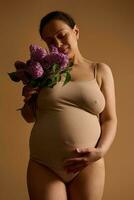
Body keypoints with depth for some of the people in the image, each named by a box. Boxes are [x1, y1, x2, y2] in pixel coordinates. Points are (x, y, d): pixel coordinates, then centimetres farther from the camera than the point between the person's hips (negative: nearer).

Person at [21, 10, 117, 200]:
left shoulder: (100, 70, 7)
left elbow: (109, 119, 4)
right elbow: (29, 117, 19)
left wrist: (100, 151, -13)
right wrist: (29, 101, -3)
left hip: (88, 165, 0)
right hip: (43, 165, 1)